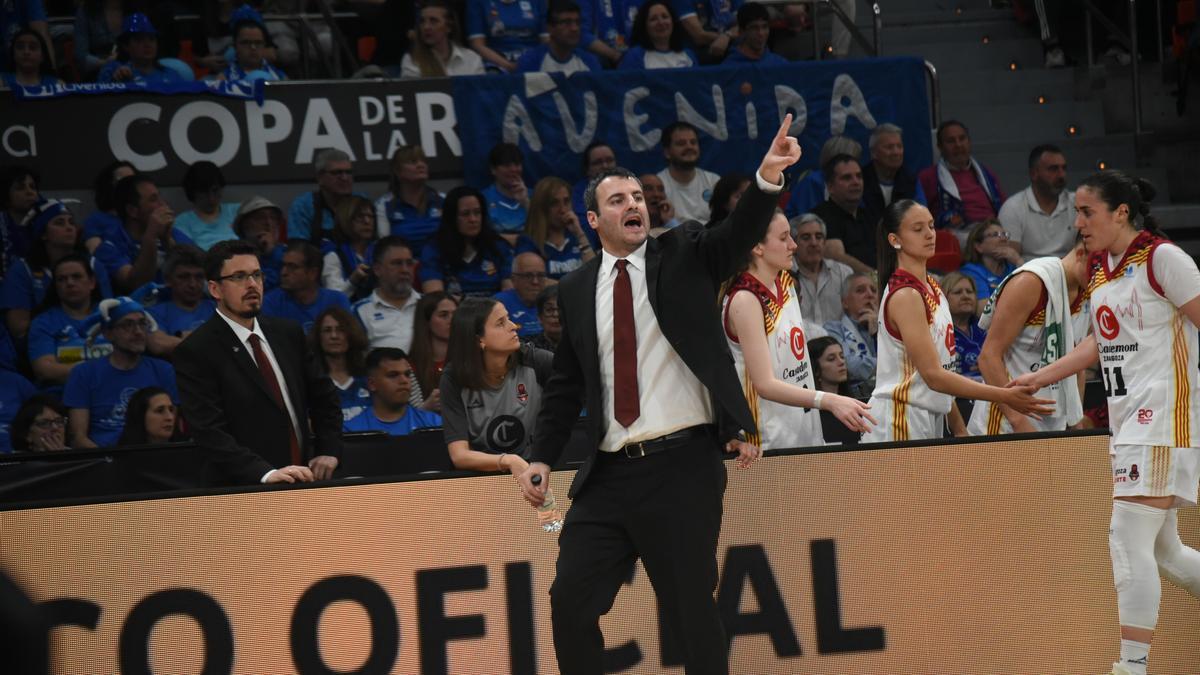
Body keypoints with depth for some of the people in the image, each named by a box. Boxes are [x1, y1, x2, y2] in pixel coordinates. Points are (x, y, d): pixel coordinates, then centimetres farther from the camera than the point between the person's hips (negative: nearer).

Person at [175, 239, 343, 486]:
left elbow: (322, 396, 24)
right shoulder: (195, 352, -4)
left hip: (305, 482, 4)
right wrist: (266, 474, -22)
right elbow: (209, 431, -12)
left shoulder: (288, 333, 14)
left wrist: (329, 451, 8)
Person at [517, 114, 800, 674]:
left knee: (690, 609, 0)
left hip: (682, 465, -4)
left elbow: (740, 234, -14)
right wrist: (542, 457, 6)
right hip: (609, 474, 4)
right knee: (571, 604, 0)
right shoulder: (576, 292, 12)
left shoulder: (683, 255, 4)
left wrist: (768, 177, -32)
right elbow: (566, 383, 16)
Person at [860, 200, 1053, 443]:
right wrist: (1004, 396, -23)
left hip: (930, 422, 8)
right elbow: (933, 375, -20)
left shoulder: (933, 289, 13)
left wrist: (959, 429, 12)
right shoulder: (904, 295, -14)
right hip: (898, 423, -8)